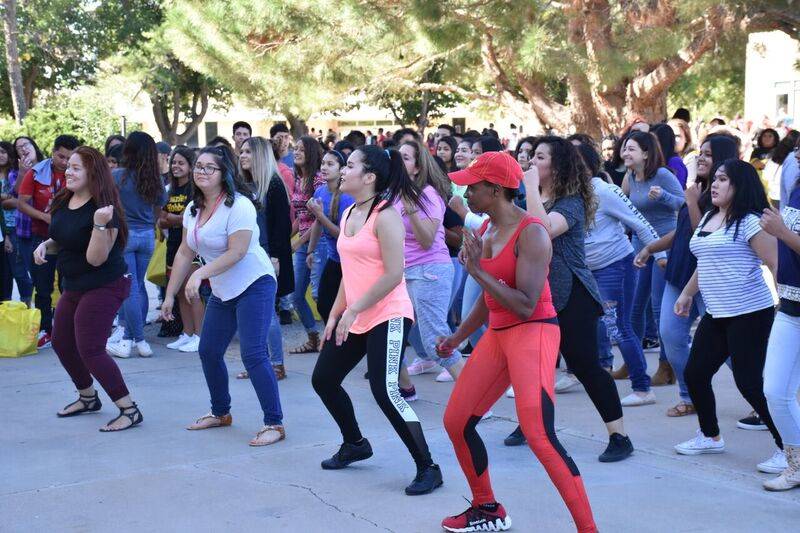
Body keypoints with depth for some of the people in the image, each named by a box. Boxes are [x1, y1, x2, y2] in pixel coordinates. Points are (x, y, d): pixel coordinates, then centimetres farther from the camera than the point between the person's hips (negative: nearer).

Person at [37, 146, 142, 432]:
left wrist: (100, 225, -37)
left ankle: (130, 410, -3)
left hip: (104, 287, -9)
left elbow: (96, 258, -25)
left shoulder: (103, 210, -22)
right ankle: (88, 397, 38)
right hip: (74, 286, 9)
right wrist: (45, 246, -2)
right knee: (61, 343, 17)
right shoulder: (63, 203, 2)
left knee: (90, 349, -12)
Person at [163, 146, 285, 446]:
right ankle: (220, 413, 30)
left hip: (254, 285, -8)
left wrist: (201, 274, -30)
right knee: (209, 352, 11)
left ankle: (274, 424, -10)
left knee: (253, 354, -16)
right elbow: (185, 253, 10)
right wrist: (170, 295, 8)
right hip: (222, 291, 9)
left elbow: (236, 253, -24)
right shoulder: (194, 209, 7)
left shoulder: (239, 206, -17)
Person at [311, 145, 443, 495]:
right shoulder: (348, 215, 11)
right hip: (354, 318, 10)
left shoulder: (385, 216, -15)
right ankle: (355, 444, 35)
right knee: (323, 379, 13)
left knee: (385, 391, -16)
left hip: (388, 317, -9)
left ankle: (427, 469, -5)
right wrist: (335, 313, 13)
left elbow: (393, 274, -21)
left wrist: (354, 309, -18)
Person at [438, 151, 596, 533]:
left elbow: (526, 306, -24)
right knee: (456, 421, 12)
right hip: (497, 334, 9)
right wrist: (458, 337, 27)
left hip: (533, 332, -9)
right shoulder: (487, 229, 9)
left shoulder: (530, 232, -16)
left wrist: (477, 270, -24)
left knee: (538, 434, -21)